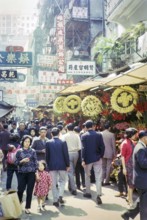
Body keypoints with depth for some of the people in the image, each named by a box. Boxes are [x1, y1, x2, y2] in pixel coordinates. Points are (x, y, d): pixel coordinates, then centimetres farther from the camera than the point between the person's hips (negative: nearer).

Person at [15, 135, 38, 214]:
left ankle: (27, 208, 15)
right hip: (22, 173, 0)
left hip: (31, 173, 0)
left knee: (29, 191, 2)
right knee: (20, 189, 0)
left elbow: (35, 162, 3)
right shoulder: (19, 151, 3)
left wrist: (36, 172, -2)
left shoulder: (33, 151, 3)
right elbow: (16, 162, 2)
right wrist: (22, 161, -15)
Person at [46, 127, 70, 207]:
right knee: (62, 180, 16)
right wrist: (67, 165, 2)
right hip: (62, 165, -1)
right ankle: (60, 196, 1)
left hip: (52, 165, 1)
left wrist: (48, 165, 12)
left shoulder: (48, 143, -3)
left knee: (54, 183, 7)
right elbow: (66, 155, -6)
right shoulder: (63, 142, -7)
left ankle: (55, 200, 9)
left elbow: (47, 155, 1)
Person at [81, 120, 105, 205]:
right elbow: (102, 147, -4)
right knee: (98, 177, 0)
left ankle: (88, 192, 29)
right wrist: (101, 156, 8)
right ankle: (98, 195, -8)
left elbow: (83, 148, -11)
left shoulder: (84, 136, -8)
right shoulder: (99, 134, -2)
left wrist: (83, 160, -8)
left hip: (88, 159, -1)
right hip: (97, 158, 1)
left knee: (87, 176, 18)